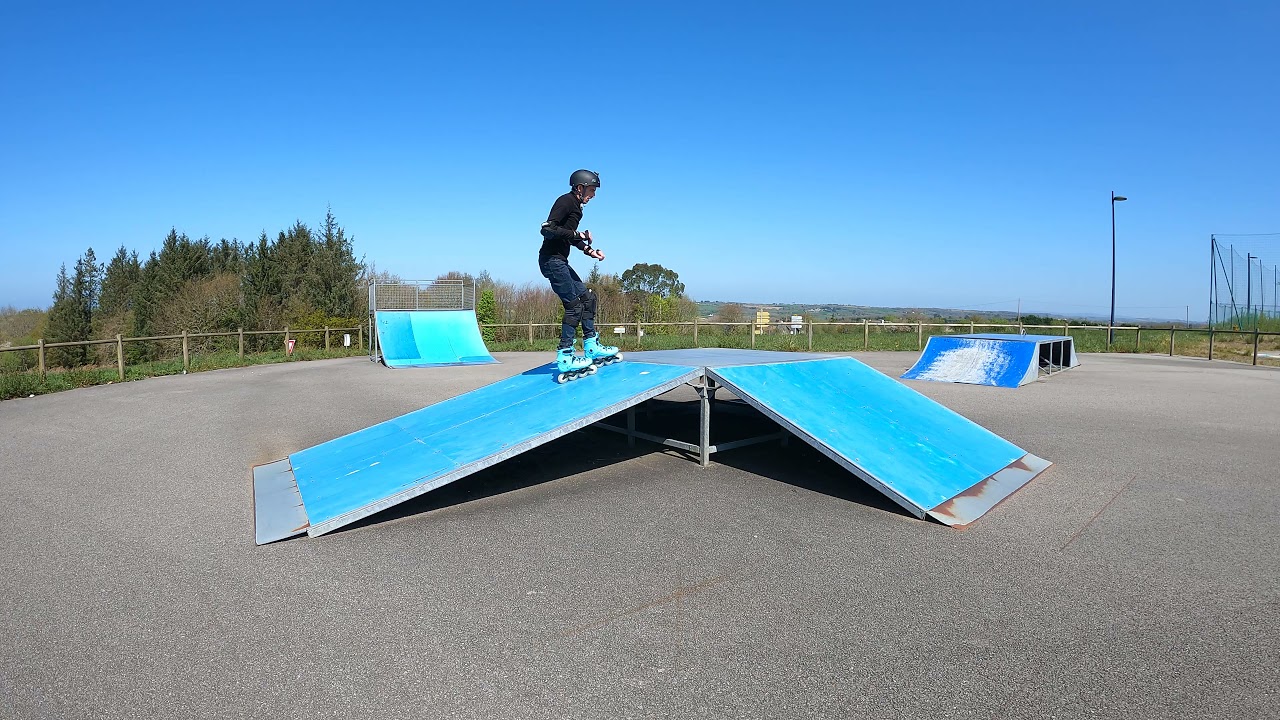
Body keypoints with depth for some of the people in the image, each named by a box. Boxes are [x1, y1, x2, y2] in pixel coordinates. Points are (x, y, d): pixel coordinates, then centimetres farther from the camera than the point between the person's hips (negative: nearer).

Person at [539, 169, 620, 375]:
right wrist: (577, 234, -22)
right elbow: (547, 229, -23)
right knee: (574, 305, -11)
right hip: (551, 260, -10)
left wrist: (589, 251, 15)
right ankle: (564, 356, -10)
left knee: (587, 297, 13)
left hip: (560, 261, 10)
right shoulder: (565, 201, -12)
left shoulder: (576, 206, 17)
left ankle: (591, 346, 19)